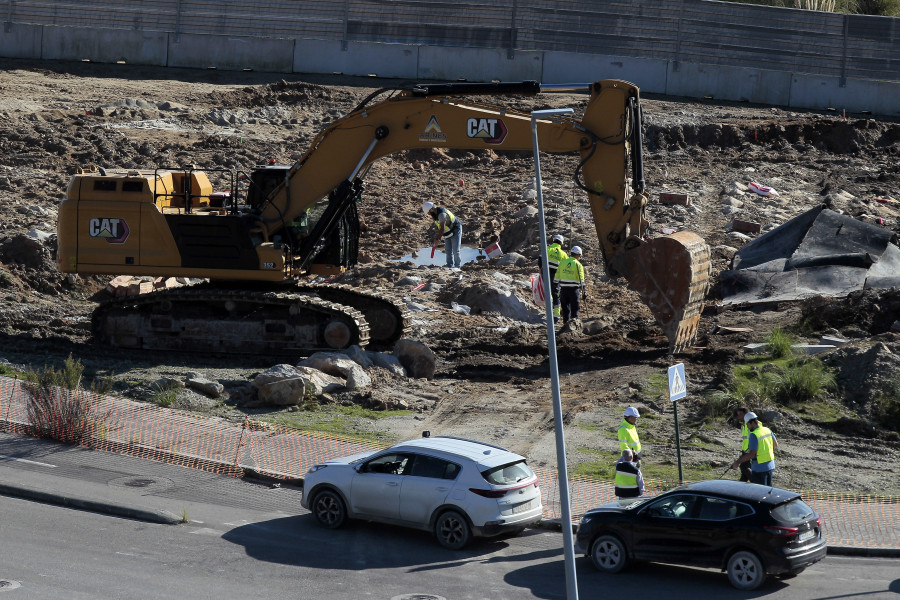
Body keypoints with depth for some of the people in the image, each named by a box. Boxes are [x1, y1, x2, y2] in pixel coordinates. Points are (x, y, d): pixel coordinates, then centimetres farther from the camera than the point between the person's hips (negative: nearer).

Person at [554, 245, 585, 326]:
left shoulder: (562, 263, 6)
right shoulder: (578, 265, -4)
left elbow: (557, 277, 7)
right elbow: (581, 280, -6)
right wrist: (583, 292, -1)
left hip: (563, 288, 3)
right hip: (574, 289, -3)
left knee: (565, 306, 12)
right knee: (575, 306, 6)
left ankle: (566, 322, 13)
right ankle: (574, 317, -6)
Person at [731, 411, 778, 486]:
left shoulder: (753, 435, -20)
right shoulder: (767, 430, 3)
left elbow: (751, 454, -24)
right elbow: (776, 445, 15)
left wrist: (738, 462, -20)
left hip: (760, 468, -8)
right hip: (770, 466, 8)